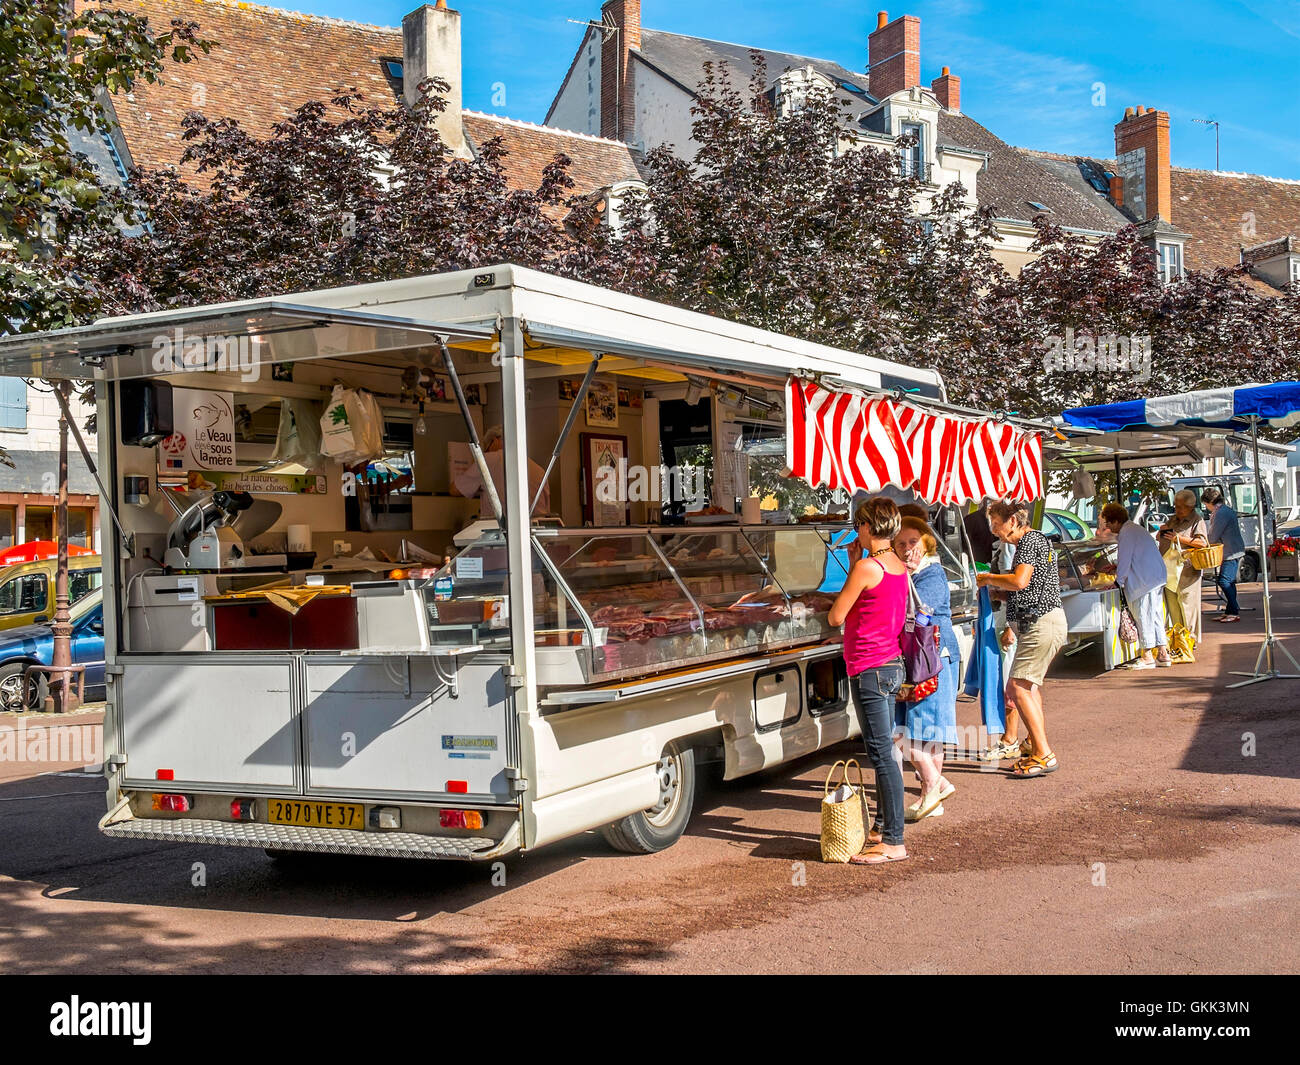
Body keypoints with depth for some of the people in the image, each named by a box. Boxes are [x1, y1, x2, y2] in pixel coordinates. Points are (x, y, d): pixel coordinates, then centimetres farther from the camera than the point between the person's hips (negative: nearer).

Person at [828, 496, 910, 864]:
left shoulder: (866, 567, -17)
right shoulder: (899, 567, 10)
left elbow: (836, 616, -11)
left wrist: (852, 565, -2)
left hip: (869, 669, -10)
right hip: (893, 664, 10)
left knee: (882, 754, -8)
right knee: (885, 751, 17)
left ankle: (894, 842, -6)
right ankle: (883, 826, 27)